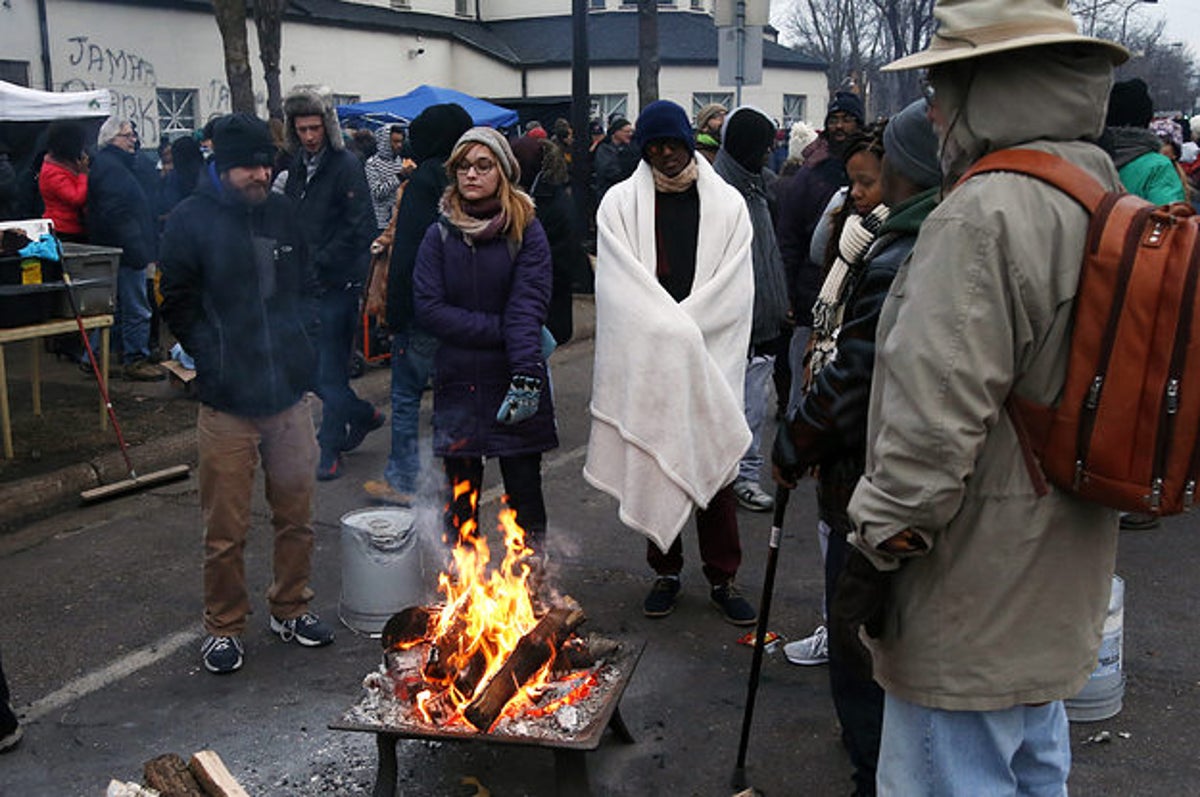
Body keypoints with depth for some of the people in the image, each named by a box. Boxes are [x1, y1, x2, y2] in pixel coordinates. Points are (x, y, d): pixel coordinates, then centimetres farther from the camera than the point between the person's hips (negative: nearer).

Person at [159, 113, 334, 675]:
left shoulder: (282, 212, 8)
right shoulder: (191, 220, -6)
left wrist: (305, 346, 6)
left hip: (291, 394, 5)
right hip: (228, 402, -4)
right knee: (227, 528, 5)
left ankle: (291, 608, 33)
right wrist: (213, 360, -7)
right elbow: (178, 305, -3)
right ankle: (224, 627, 23)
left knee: (296, 512, 15)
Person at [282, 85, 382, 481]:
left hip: (338, 283, -7)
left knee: (330, 370, -2)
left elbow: (360, 229, -16)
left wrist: (320, 262, -16)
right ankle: (363, 414, 31)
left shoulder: (346, 166, -10)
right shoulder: (297, 167, 12)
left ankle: (330, 448, 9)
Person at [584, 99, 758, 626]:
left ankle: (723, 579, 15)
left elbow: (733, 290, -2)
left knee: (713, 463, 4)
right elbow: (623, 287, -6)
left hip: (710, 359, 0)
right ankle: (665, 571, 23)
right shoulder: (621, 202, 3)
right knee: (654, 463, 8)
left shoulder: (727, 203, 5)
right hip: (645, 358, 0)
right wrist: (671, 331, -16)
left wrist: (680, 327, -12)